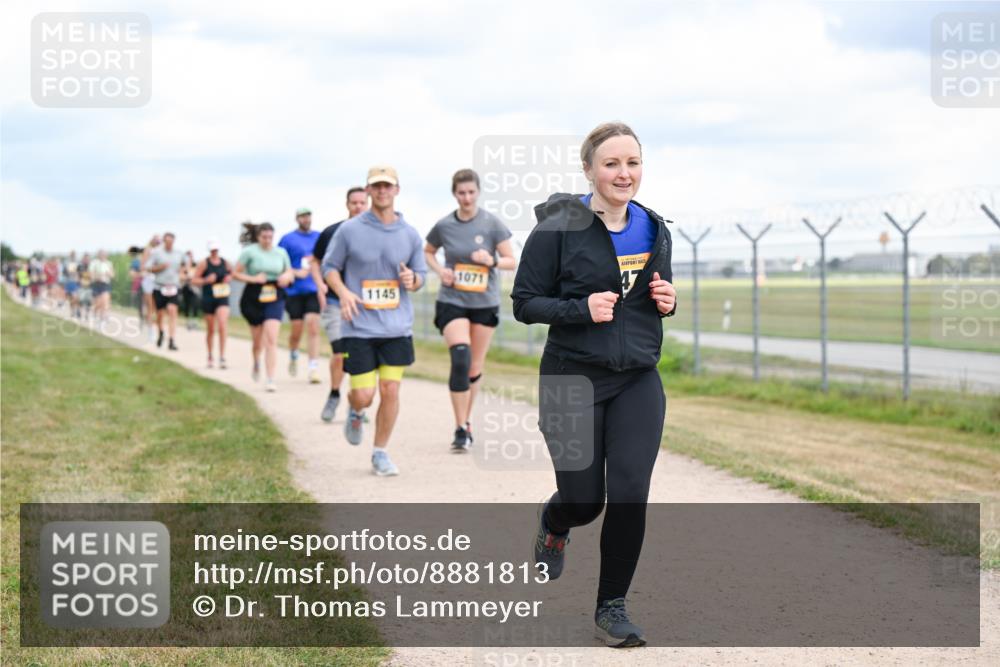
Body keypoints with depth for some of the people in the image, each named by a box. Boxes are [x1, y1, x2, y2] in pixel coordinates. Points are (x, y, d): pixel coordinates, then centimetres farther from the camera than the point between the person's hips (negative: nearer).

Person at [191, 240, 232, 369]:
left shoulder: (225, 263, 4)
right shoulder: (204, 263, -3)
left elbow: (232, 273, 22)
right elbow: (194, 280, -3)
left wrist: (229, 278, 0)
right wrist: (206, 280, -19)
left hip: (222, 298, 1)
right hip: (208, 299, -1)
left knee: (223, 325, -19)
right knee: (211, 329, 9)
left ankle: (222, 357, -16)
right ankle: (210, 356, 28)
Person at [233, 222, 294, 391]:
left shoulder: (281, 253, 7)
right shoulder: (250, 251, -2)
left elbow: (290, 273, 17)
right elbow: (236, 273, -1)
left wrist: (287, 277, -6)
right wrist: (253, 279, -16)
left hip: (275, 299, 1)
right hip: (253, 299, -1)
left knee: (271, 339, -14)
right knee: (258, 341, 10)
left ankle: (270, 380, -14)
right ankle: (256, 363, 46)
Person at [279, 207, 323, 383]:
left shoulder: (319, 237, 10)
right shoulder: (288, 239, 1)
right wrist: (296, 273, -12)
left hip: (314, 290, 1)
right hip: (294, 290, -1)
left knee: (313, 326, -10)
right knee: (296, 329, 4)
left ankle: (314, 368, -12)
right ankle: (293, 355, 35)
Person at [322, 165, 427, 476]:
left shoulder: (409, 234, 5)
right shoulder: (349, 230, -2)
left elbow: (420, 274, 14)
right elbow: (329, 266, 6)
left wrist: (412, 279, -10)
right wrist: (343, 292, -12)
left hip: (397, 327, 2)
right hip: (359, 327, -2)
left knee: (390, 391, -1)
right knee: (364, 395, -5)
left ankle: (380, 453, 16)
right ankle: (355, 414, 33)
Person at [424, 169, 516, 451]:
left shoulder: (492, 223, -5)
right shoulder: (444, 226, -2)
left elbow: (512, 261, -4)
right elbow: (427, 252, 16)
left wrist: (492, 261, -24)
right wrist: (439, 270, -4)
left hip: (485, 303, 1)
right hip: (452, 302, -1)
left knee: (475, 368, 9)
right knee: (460, 359, -20)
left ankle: (466, 420, 31)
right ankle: (461, 429, -17)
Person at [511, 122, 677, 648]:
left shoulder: (654, 230, 6)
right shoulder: (558, 230, -10)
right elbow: (525, 304, -7)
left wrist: (667, 302, -3)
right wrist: (582, 308, -22)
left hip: (638, 382, 4)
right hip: (574, 381, -3)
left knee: (630, 495, -7)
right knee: (583, 500, 4)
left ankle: (612, 607, 9)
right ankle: (553, 524, 43)